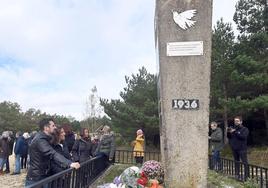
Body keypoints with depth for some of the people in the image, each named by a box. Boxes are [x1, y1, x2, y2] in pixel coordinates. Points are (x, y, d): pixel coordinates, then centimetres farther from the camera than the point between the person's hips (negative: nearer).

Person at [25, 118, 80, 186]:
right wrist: (69, 163, -47)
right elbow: (53, 154, -36)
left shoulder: (44, 139, 11)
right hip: (36, 179, -9)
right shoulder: (40, 140, -23)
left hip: (43, 176, 9)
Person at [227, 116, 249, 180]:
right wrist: (229, 132, -10)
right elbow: (228, 137, 10)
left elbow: (243, 136, -19)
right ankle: (237, 174, 20)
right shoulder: (233, 128, 11)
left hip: (242, 148, -4)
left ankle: (246, 175, 3)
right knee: (236, 162, 12)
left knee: (244, 162, -3)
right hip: (234, 148, 5)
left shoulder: (245, 129, -2)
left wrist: (235, 132, -22)